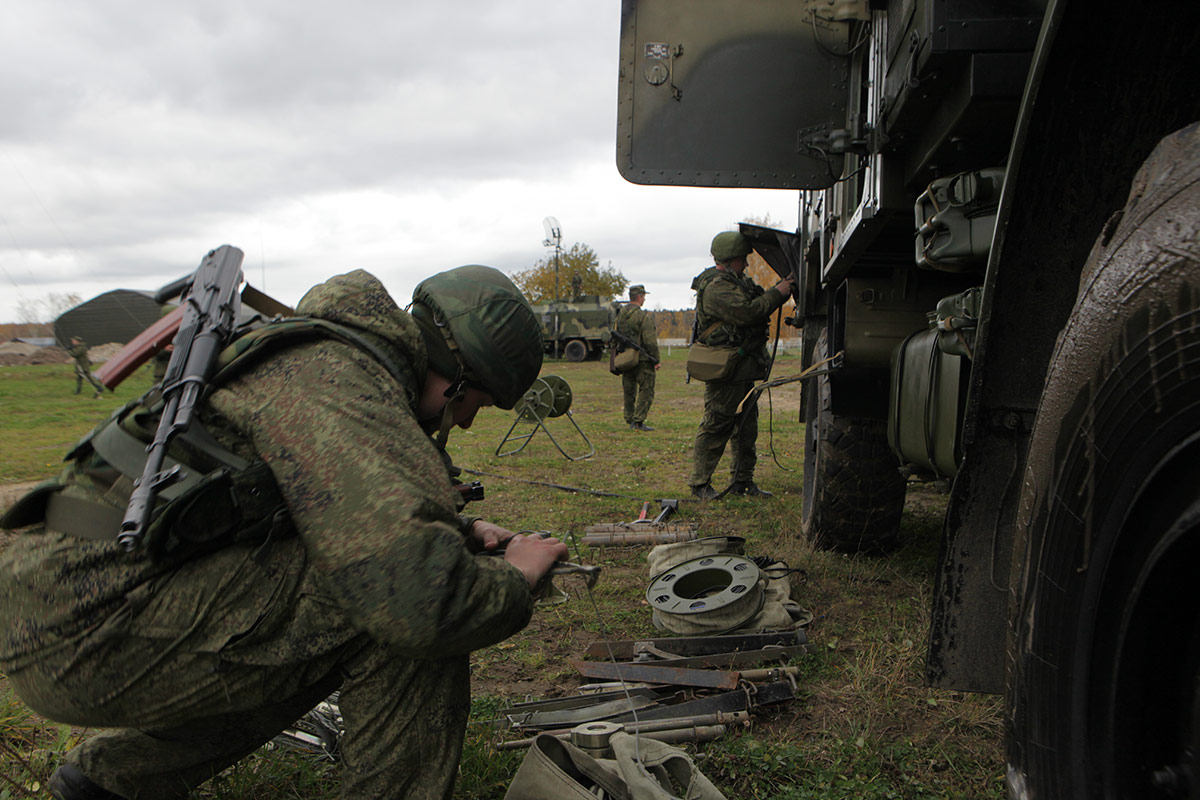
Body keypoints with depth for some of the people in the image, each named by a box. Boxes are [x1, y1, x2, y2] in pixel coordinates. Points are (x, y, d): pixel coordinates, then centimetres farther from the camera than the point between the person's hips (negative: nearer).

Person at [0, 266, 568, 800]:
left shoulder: (334, 355, 14)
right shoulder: (344, 384, -19)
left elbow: (358, 510, 29)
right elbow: (418, 595, -31)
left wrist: (461, 532, 15)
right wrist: (514, 578, -10)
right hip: (90, 625, -11)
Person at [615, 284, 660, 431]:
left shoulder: (620, 314, 9)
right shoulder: (642, 316, -15)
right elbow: (650, 341, -16)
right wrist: (656, 360, -8)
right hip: (642, 359, -7)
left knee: (629, 391, 14)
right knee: (646, 390, -1)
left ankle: (630, 421, 17)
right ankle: (638, 421, -6)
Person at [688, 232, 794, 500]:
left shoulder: (737, 281, 19)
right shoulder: (716, 287, -15)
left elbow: (757, 304, 21)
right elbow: (746, 313, -25)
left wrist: (782, 288, 5)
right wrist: (777, 293, -17)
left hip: (743, 368, 10)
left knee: (746, 426, 12)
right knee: (716, 426, -7)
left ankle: (742, 480, 20)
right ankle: (700, 483, -1)